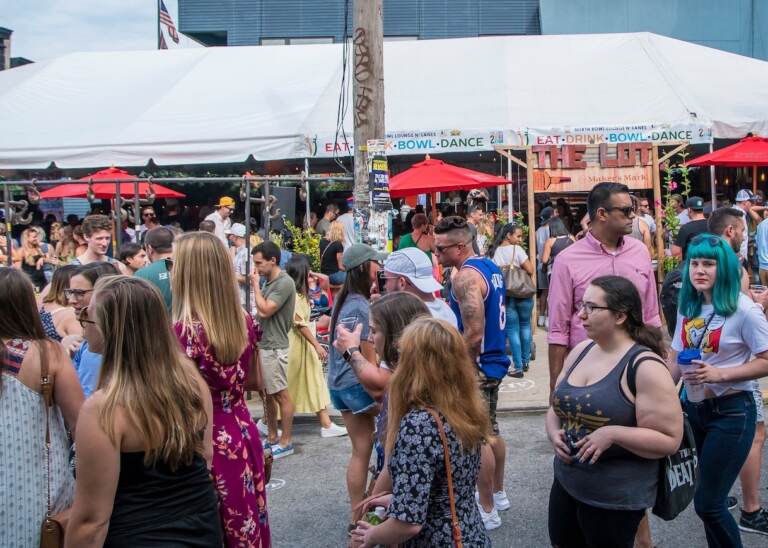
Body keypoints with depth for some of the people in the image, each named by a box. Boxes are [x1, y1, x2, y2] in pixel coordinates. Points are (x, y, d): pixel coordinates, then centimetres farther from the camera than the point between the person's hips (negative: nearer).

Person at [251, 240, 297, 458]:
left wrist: (255, 285, -11)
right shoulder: (268, 281, 13)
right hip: (263, 344, 9)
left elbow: (264, 310, -21)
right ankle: (272, 437, 25)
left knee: (281, 394, -2)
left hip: (274, 347, -9)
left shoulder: (284, 283, -16)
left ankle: (286, 442, 6)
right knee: (268, 393, 15)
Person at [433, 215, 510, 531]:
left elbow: (474, 334, -26)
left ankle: (487, 511, 9)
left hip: (476, 366, -10)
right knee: (491, 431, 21)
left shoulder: (466, 277, -21)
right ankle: (498, 494, 34)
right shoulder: (490, 267, 9)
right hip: (494, 360, 10)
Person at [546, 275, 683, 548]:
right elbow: (556, 406, 16)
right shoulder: (580, 351, 5)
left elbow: (669, 439, -18)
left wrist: (613, 434, -28)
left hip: (615, 496, -7)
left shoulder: (645, 366, -17)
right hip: (565, 482, 7)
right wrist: (554, 432, -5)